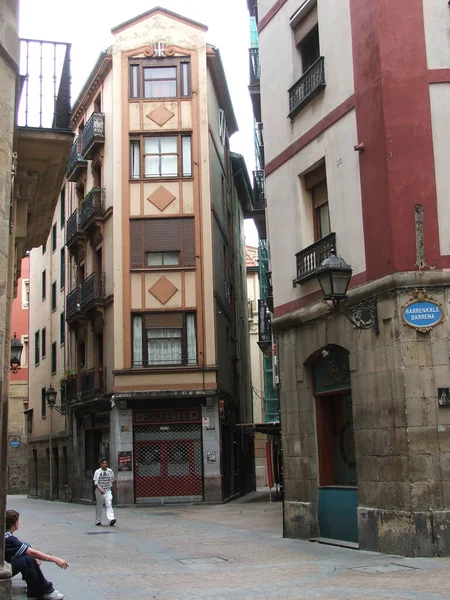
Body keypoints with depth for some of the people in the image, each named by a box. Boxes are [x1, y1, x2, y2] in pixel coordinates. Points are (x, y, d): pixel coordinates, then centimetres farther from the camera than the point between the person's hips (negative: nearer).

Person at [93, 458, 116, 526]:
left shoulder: (110, 471, 3)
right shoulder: (97, 472, -5)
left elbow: (112, 480, 19)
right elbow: (95, 482, -11)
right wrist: (100, 489, -23)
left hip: (108, 491, 1)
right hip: (99, 491, -1)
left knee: (109, 505, -14)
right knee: (99, 506, 10)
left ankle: (111, 519, -26)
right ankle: (98, 521, 23)